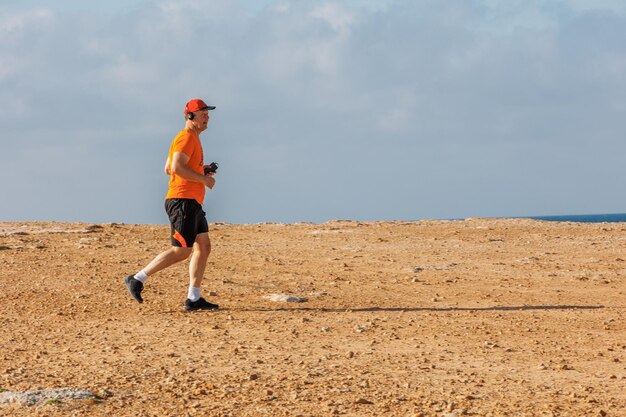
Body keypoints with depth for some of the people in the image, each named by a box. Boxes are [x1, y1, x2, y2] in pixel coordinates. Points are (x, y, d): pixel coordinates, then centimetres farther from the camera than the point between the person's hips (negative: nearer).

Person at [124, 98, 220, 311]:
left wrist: (200, 170, 18)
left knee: (203, 247, 7)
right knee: (182, 250, -11)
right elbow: (177, 168, -24)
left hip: (192, 204, 11)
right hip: (182, 200, -11)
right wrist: (204, 179, -16)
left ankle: (193, 299, 7)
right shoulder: (186, 138, -11)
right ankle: (137, 280, -7)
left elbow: (168, 169, 25)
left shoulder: (193, 139, 22)